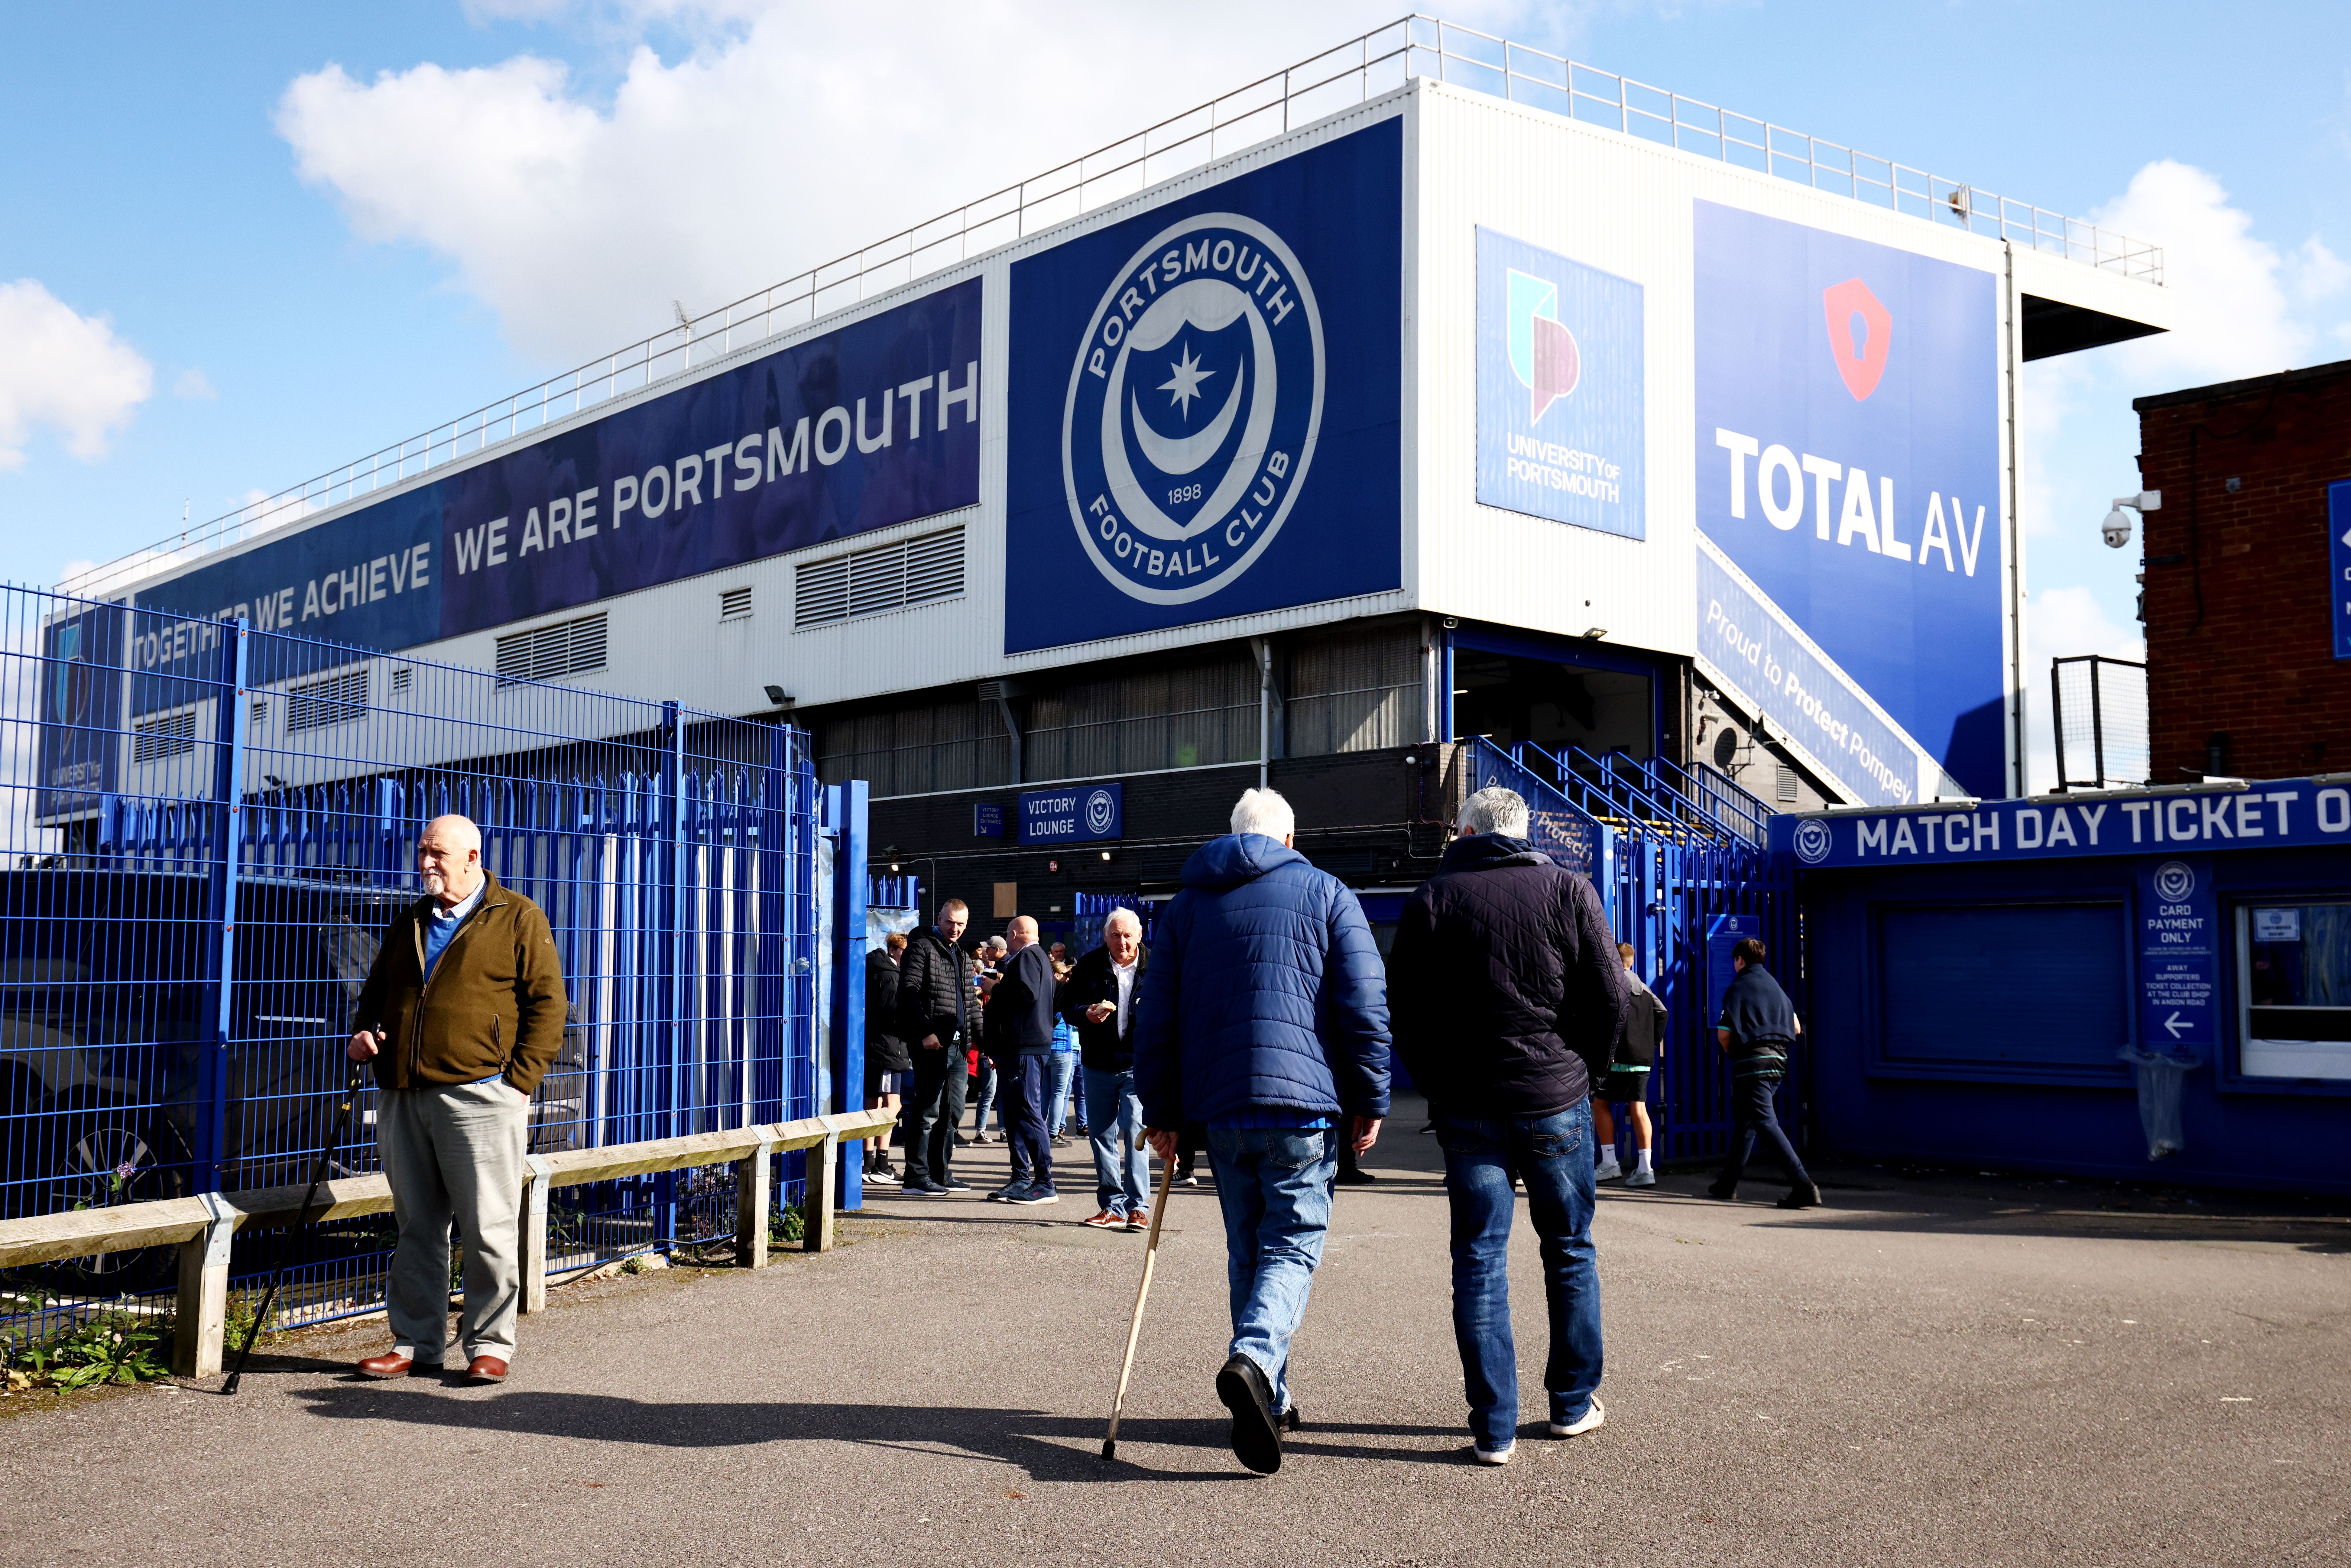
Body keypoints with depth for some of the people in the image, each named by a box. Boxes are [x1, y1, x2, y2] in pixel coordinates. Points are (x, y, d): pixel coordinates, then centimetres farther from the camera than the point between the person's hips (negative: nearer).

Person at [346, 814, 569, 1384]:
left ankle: (489, 1344, 7)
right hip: (402, 1099, 6)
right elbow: (375, 992, 29)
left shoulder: (518, 920, 1)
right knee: (416, 1227, 10)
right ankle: (415, 1342, 18)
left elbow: (547, 1003, -2)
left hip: (479, 1097, -5)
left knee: (489, 1229, -2)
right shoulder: (408, 924, 19)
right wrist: (361, 1034, 8)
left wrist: (518, 1080, -9)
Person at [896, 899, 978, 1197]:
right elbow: (909, 993, -14)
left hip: (957, 1044, 8)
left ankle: (941, 1175, 18)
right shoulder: (921, 948, -4)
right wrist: (926, 1032, -21)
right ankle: (916, 1178, -4)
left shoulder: (962, 957, 21)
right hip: (932, 1044, -8)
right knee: (928, 1111, -8)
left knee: (953, 1111, 10)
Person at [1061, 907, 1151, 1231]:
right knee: (1101, 1134, 8)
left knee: (1136, 1131, -13)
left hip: (1139, 1063, -3)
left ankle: (1138, 1206, -9)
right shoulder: (1090, 966, 2)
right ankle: (1112, 1206, 17)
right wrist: (1086, 1014, -15)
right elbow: (1067, 1004, 6)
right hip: (1098, 1065, 3)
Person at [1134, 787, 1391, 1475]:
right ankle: (1254, 1359, -27)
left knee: (1247, 1250, 14)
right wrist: (1370, 1102, 3)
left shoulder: (1185, 907, 14)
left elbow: (1157, 1019, 11)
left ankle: (1267, 1401, 17)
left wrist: (1161, 1113, 15)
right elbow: (1364, 1006, -3)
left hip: (1218, 1108, 3)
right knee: (1293, 1243, -1)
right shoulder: (1327, 895, 5)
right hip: (1304, 1101, -3)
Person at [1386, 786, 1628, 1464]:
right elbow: (1610, 998, -1)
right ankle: (1574, 1403, 24)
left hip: (1467, 1108, 0)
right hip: (1556, 1103, 0)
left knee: (1479, 1261, 4)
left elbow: (1403, 1007, 1)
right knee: (1571, 1252, 15)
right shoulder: (1569, 891, 1)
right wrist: (1582, 1073, 12)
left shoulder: (1432, 897, 1)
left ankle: (1493, 1426, 2)